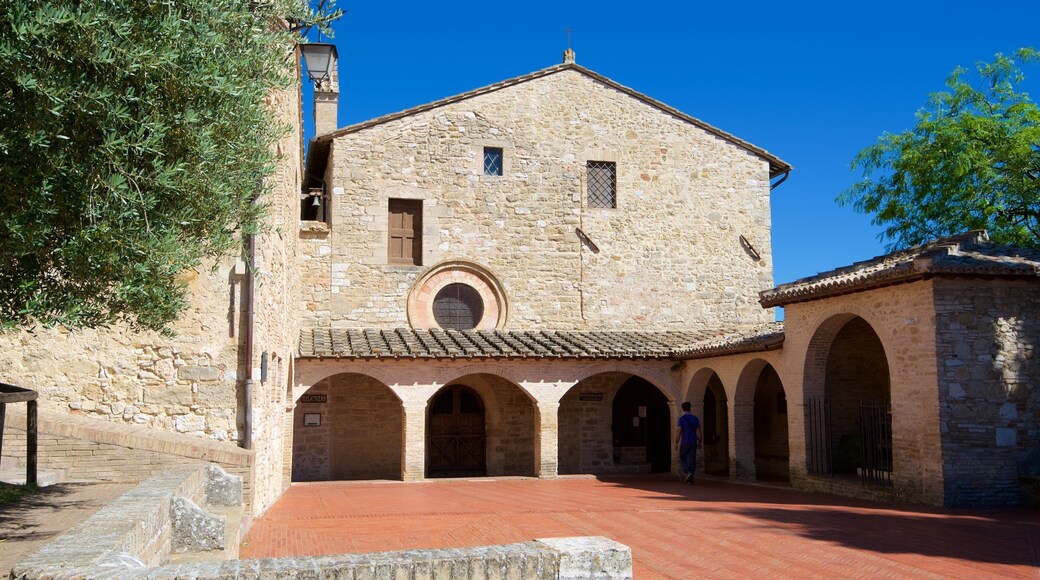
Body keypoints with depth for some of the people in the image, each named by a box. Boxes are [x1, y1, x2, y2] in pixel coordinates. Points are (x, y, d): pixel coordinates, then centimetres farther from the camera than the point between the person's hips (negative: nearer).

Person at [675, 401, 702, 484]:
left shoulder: (682, 419, -9)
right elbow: (698, 431, 3)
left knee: (682, 459, 11)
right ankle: (690, 479, 7)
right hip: (693, 443, 4)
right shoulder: (695, 419, 4)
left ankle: (687, 472, -13)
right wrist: (700, 442, 13)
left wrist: (676, 442, -8)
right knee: (692, 461, 8)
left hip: (684, 443, -3)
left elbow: (679, 431, -14)